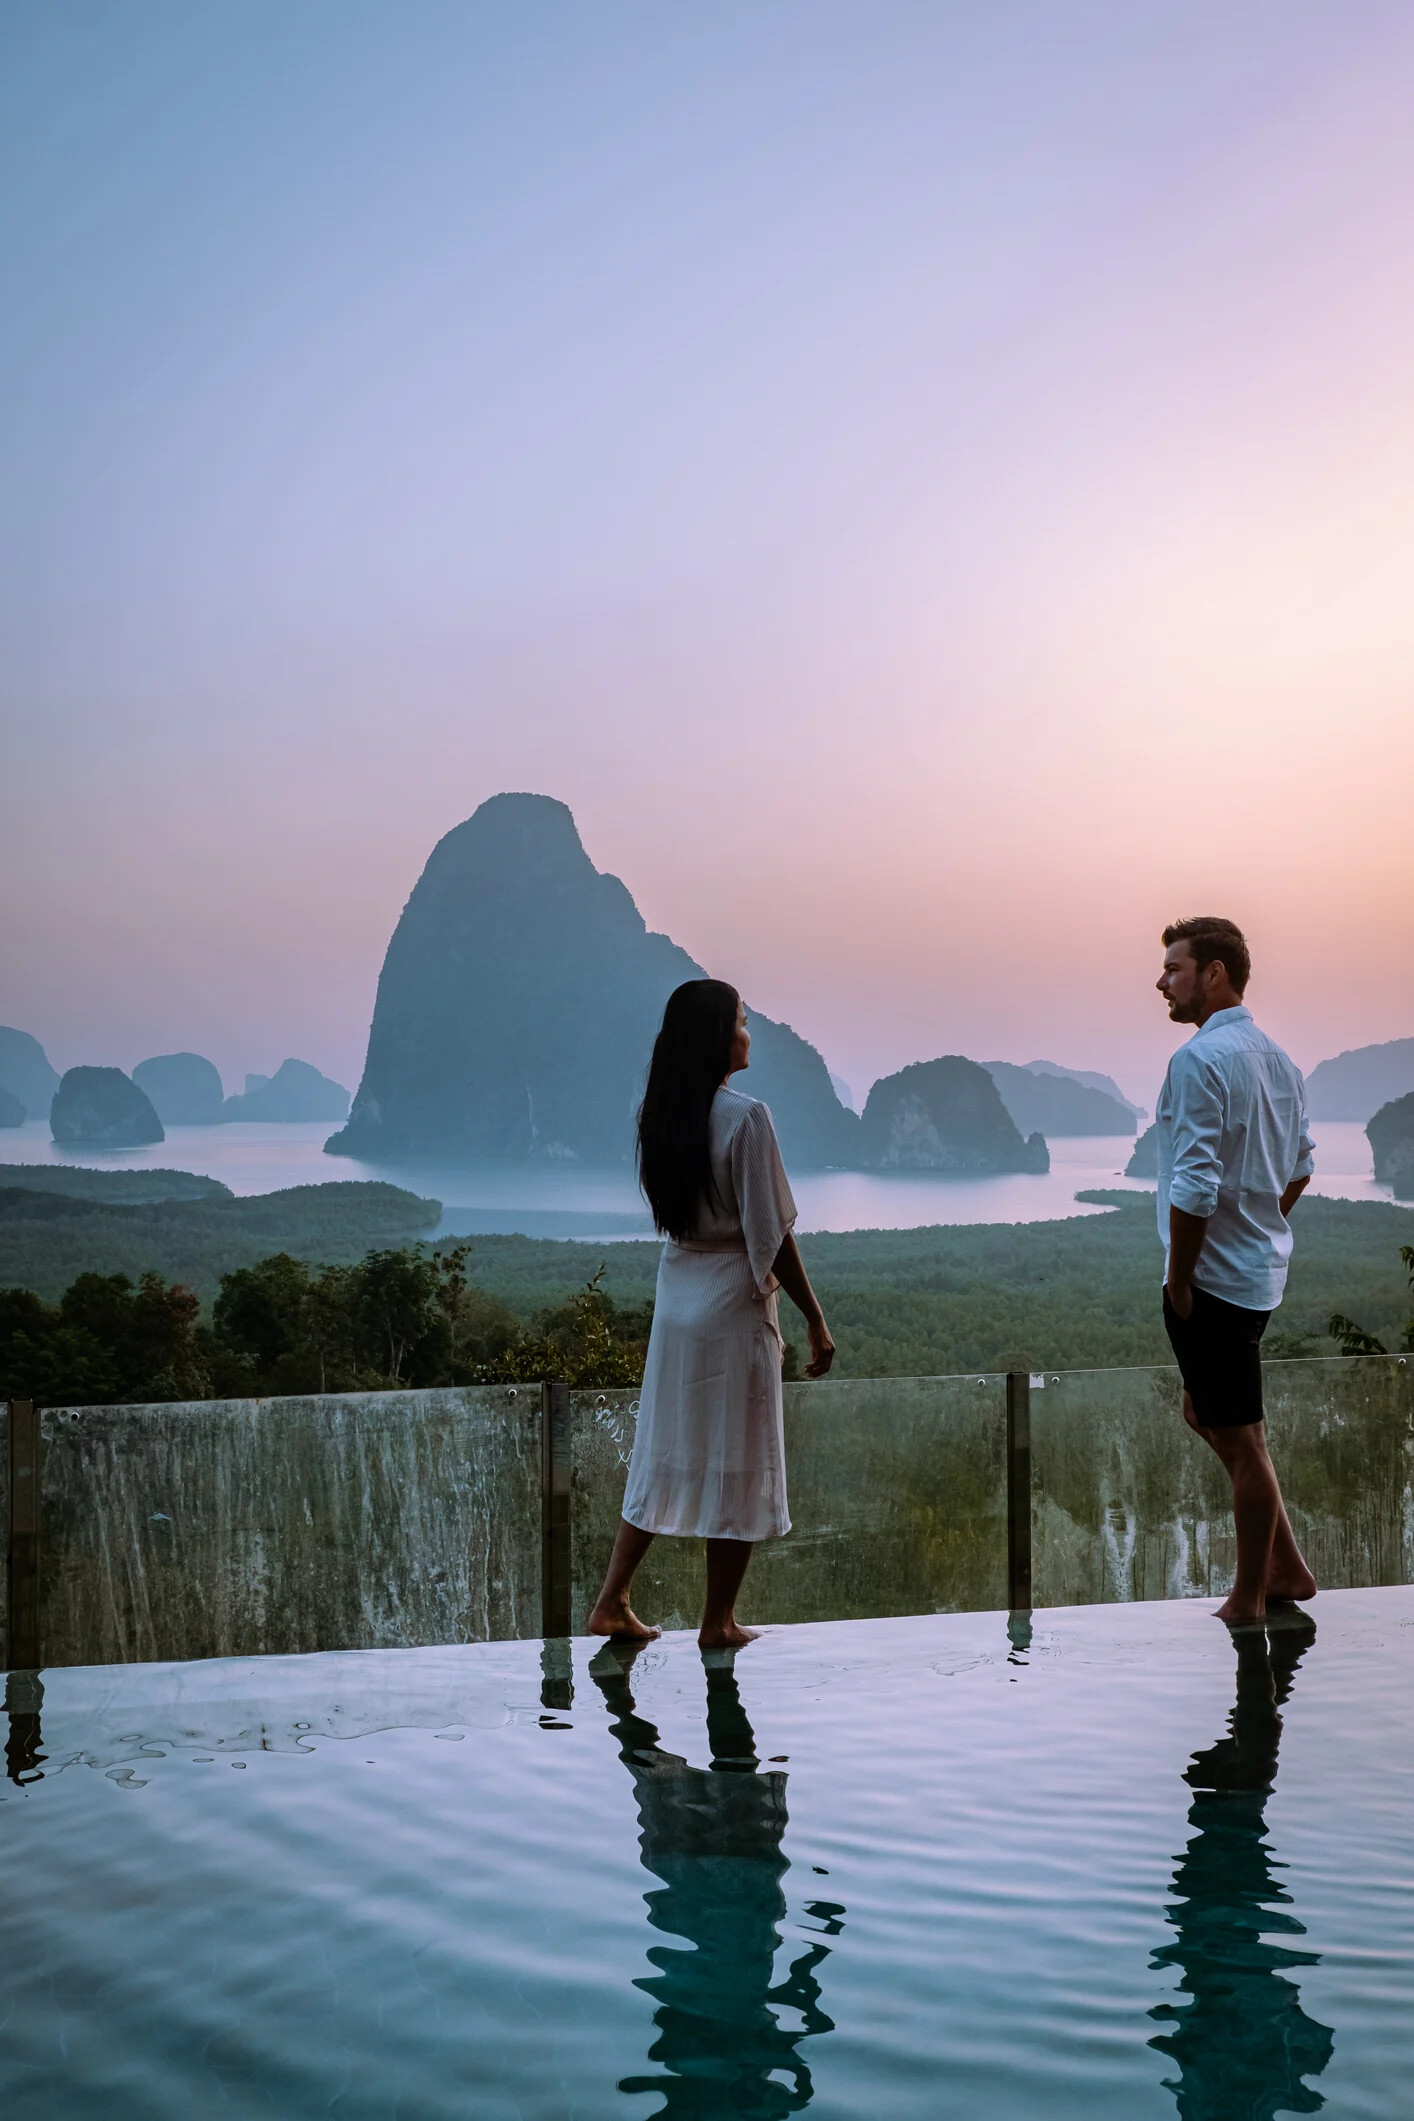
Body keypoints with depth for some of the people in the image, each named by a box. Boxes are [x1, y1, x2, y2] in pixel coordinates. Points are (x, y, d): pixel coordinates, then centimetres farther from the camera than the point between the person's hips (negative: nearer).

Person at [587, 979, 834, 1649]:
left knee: (664, 1450, 16)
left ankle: (612, 1600, 17)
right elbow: (771, 1234, -16)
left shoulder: (655, 1111, 2)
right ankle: (719, 1621, 16)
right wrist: (815, 1319, -9)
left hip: (674, 1296, 6)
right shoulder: (745, 1116, -18)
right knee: (736, 1461, 6)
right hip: (734, 1302, -6)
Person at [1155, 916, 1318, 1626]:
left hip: (1213, 1276, -9)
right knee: (1207, 1415, 22)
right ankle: (1286, 1567, 27)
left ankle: (1248, 1604, 14)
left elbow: (1194, 1188, -24)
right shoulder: (1278, 1059, 11)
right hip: (1261, 1267, 9)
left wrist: (1179, 1281, -15)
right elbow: (1300, 1167, 19)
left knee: (1239, 1440, 1)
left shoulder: (1199, 1060, -19)